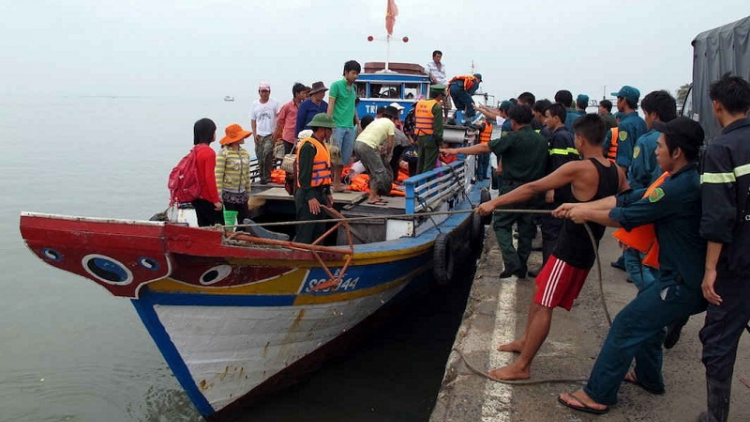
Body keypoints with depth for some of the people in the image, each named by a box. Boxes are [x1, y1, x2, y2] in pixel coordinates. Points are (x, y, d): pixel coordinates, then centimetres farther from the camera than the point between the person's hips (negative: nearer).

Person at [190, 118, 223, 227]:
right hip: (207, 198, -8)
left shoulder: (195, 150, 7)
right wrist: (216, 200, -14)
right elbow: (209, 177, -20)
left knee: (203, 227, 12)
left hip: (196, 196, 8)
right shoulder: (209, 152, -17)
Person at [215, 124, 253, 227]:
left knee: (245, 220, 6)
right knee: (229, 221, 0)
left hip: (241, 193, 6)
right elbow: (218, 175, -14)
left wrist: (248, 192, 16)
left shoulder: (245, 153, 8)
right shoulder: (223, 153, -11)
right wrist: (219, 194, -17)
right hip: (228, 193, -6)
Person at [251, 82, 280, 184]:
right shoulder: (255, 104, 9)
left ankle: (267, 176, -9)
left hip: (270, 134, -4)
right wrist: (254, 134, 2)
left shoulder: (274, 103, 0)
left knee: (267, 154, -18)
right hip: (259, 135, 4)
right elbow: (253, 120, 11)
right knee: (260, 156, 5)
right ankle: (263, 176, 16)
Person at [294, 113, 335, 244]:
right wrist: (310, 197, -25)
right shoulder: (309, 146, -17)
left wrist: (327, 193, 20)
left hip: (319, 194, 10)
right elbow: (304, 174, -22)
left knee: (319, 232, 16)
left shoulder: (323, 145, 15)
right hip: (308, 196, -10)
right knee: (304, 235, -8)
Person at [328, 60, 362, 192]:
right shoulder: (336, 85, -4)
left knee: (345, 158, 9)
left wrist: (358, 122, 20)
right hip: (338, 126, -6)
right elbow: (330, 106, -8)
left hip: (350, 127, 7)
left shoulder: (353, 87, 15)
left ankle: (337, 183, 18)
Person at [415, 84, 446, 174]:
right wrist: (440, 140, -9)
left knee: (420, 162, 16)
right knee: (429, 165, -3)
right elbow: (438, 126, -15)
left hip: (420, 137, 7)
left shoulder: (419, 103, 11)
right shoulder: (437, 107, -12)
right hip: (431, 139, -7)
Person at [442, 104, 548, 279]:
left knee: (501, 225, 4)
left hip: (513, 188, -6)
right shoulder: (542, 140, 6)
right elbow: (545, 166, 10)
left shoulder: (513, 138, -12)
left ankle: (512, 263, -10)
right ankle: (521, 267, 16)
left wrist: (456, 151, -8)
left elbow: (484, 147, -13)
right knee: (526, 228, 12)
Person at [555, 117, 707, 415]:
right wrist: (580, 207, 2)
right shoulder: (678, 179, 6)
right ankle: (648, 377, 46)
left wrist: (586, 214, -5)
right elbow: (626, 199, 6)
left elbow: (627, 217, -20)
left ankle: (597, 396, 1)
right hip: (683, 274, 10)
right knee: (647, 315, 27)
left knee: (627, 325, -7)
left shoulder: (682, 187, -26)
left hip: (684, 283, -10)